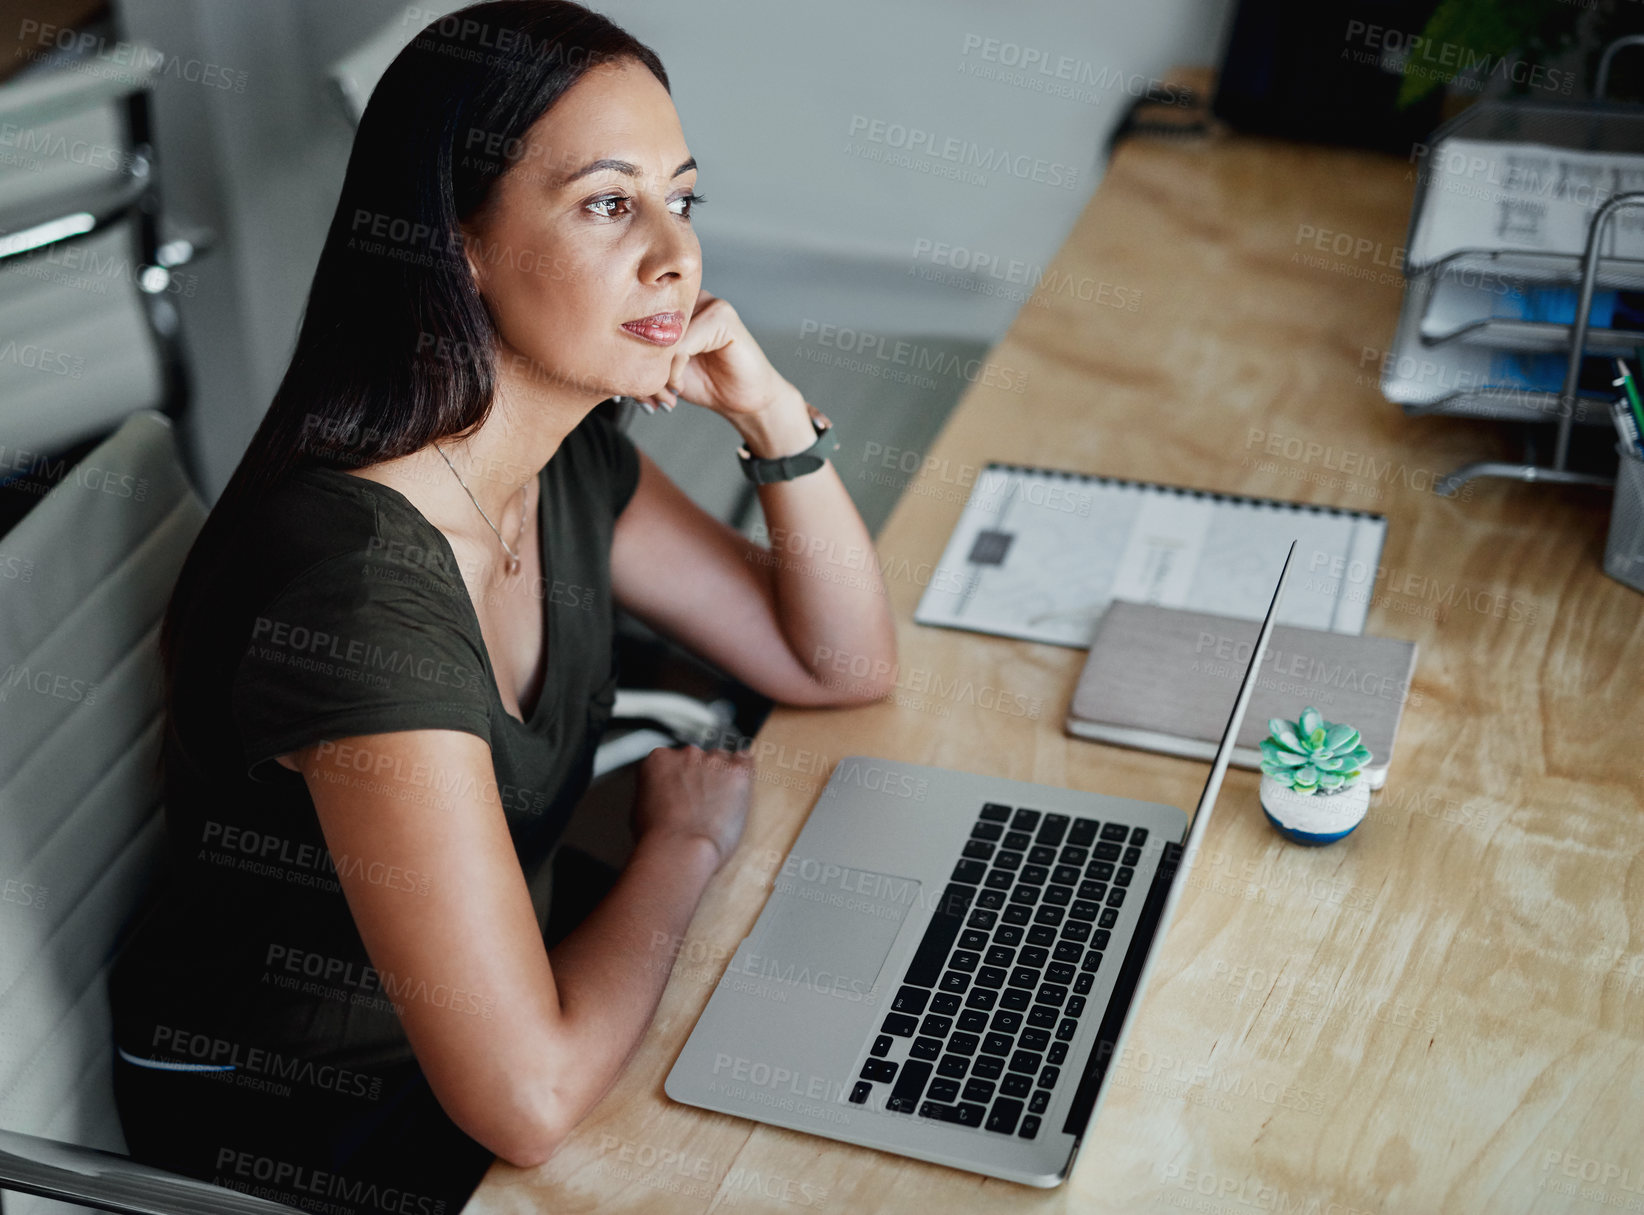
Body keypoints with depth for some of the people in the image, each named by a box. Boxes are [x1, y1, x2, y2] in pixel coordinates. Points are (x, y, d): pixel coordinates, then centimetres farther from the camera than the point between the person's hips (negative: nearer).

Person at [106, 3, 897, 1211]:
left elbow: (846, 666, 2)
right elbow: (529, 1102, -34)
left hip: (472, 1005, 7)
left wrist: (770, 410, -13)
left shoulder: (565, 456, -7)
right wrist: (686, 837, -17)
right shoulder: (358, 580, -34)